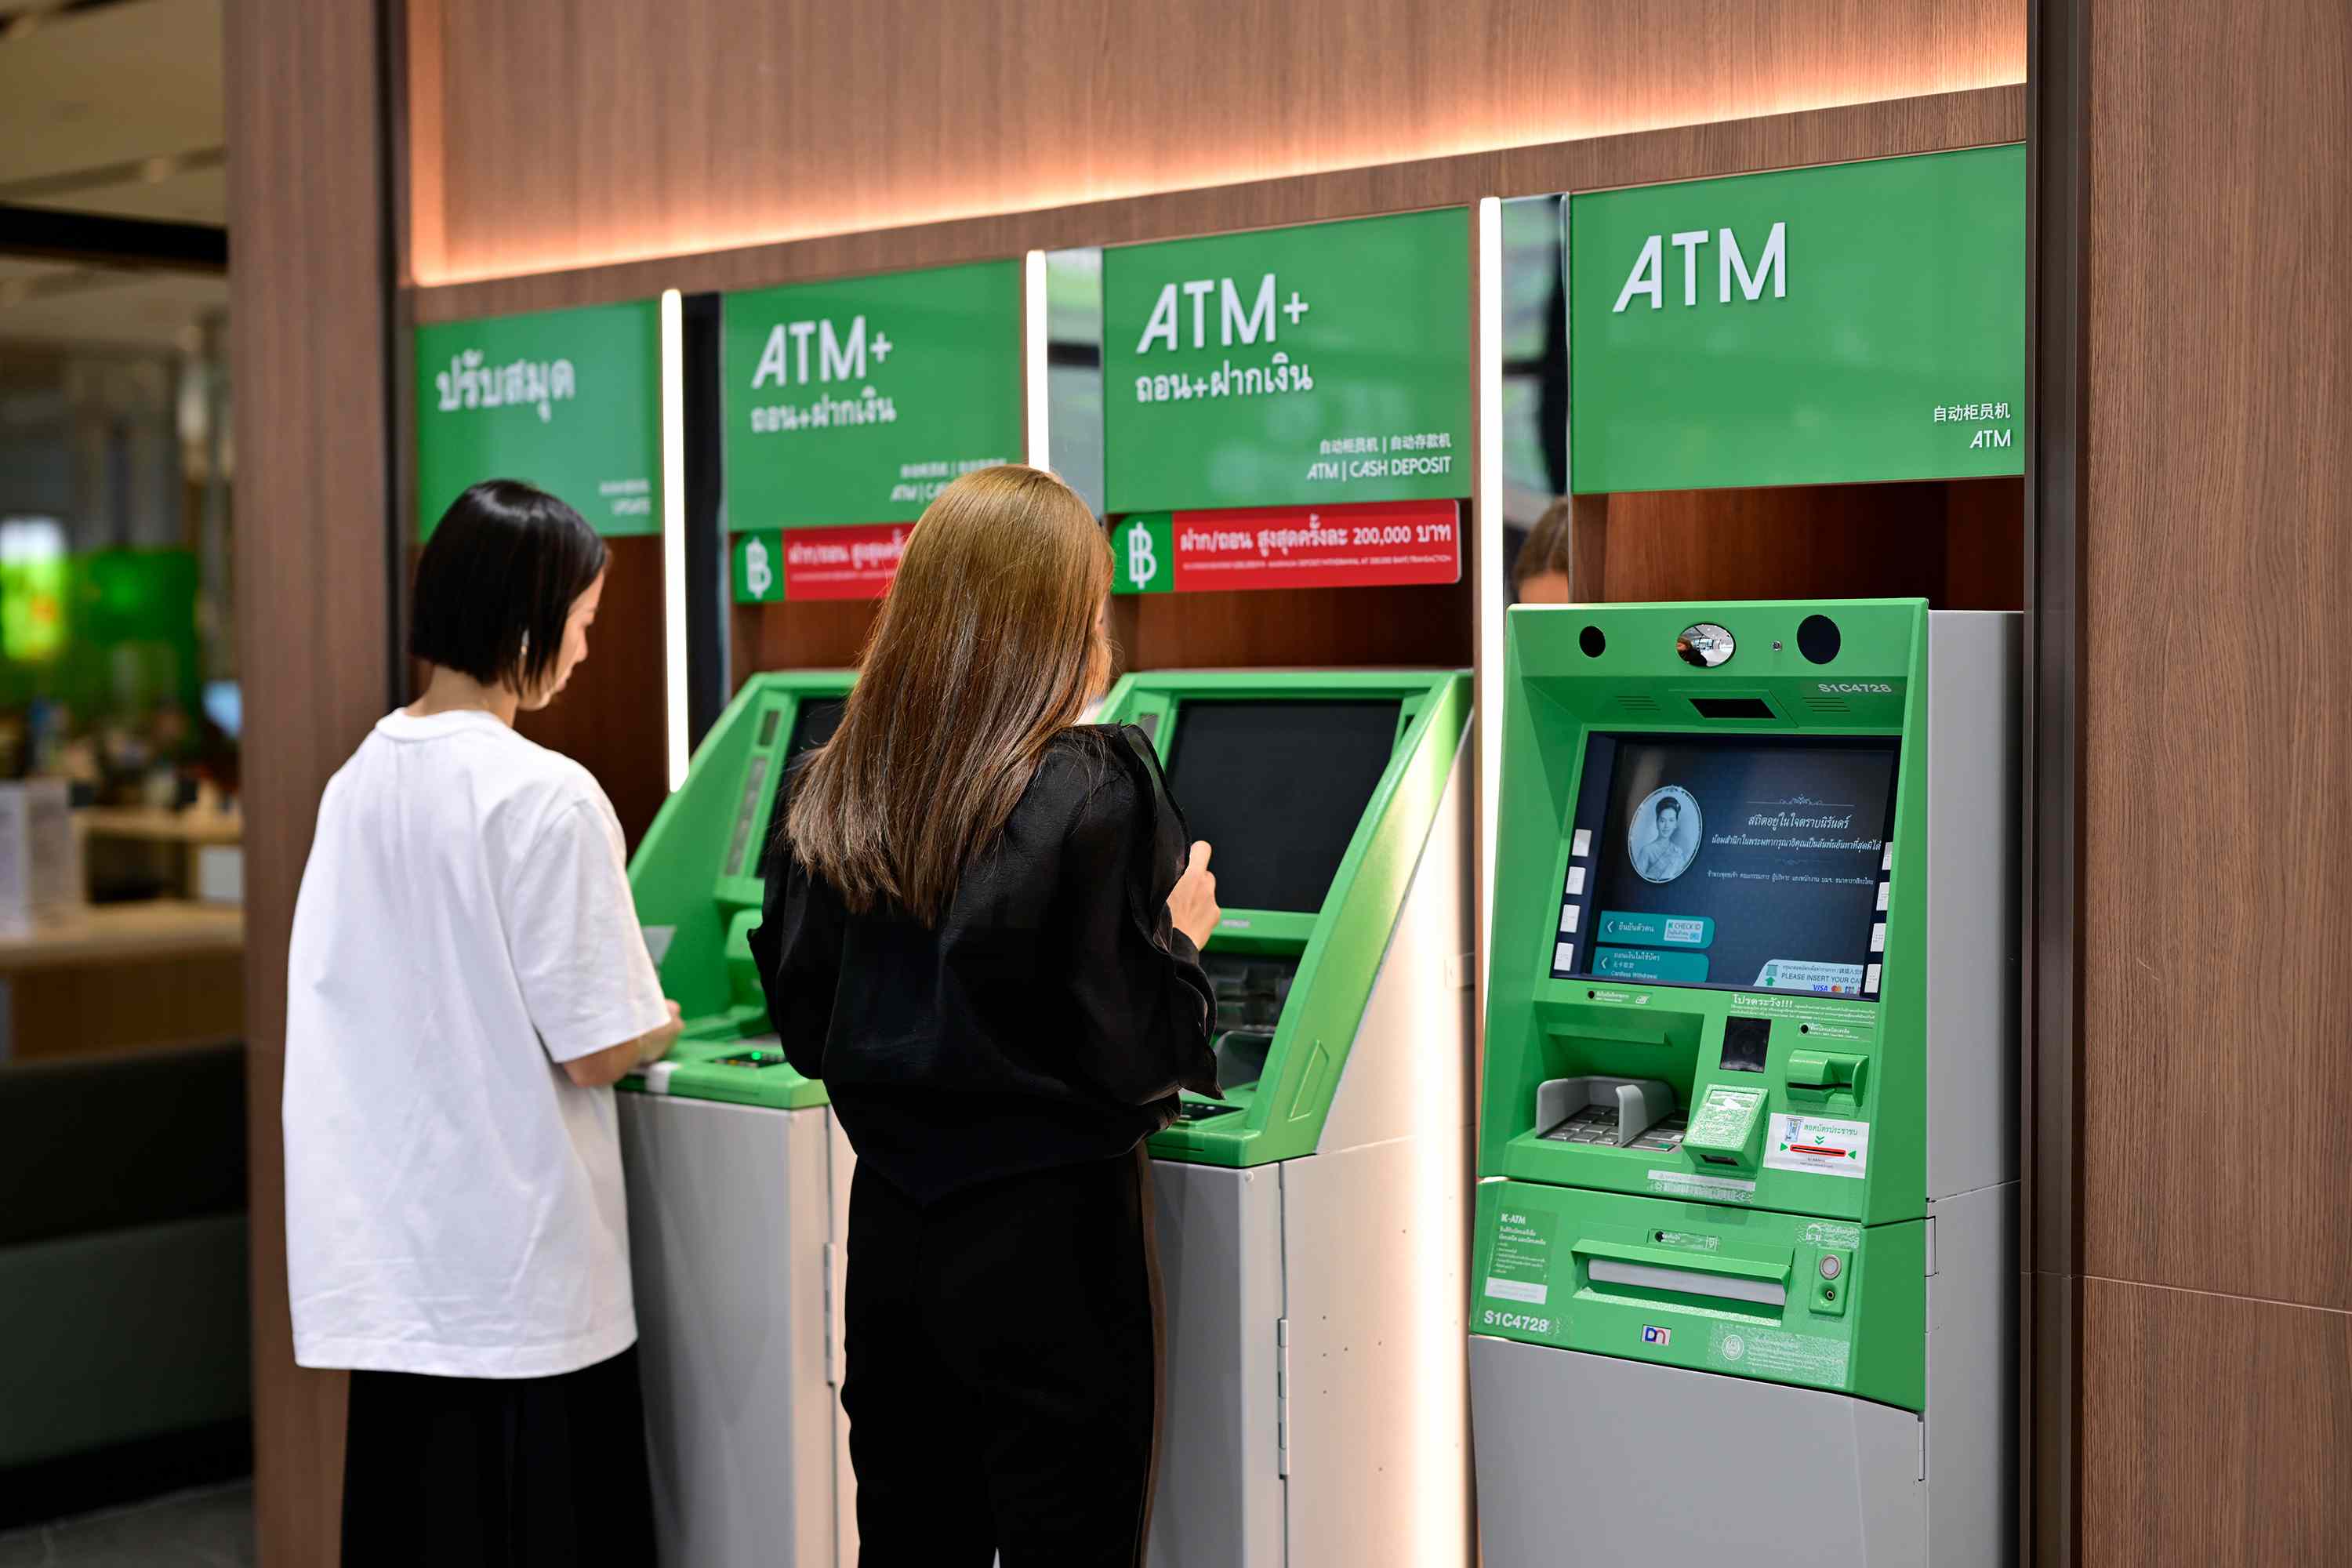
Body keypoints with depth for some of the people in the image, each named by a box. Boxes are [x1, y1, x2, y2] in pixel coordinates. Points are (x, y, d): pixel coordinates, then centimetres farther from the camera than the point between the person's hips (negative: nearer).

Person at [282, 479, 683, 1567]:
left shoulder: (357, 781, 5)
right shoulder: (547, 797, -16)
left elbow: (347, 1000, 12)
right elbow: (597, 1051, -16)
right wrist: (659, 1024, 6)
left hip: (386, 1258, 7)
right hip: (517, 1264, -6)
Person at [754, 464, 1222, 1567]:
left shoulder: (832, 796, 3)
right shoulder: (1089, 793, -15)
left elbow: (805, 1028, 10)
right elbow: (1130, 1056, -16)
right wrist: (1181, 936, 1)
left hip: (891, 1229, 6)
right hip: (1045, 1233, -6)